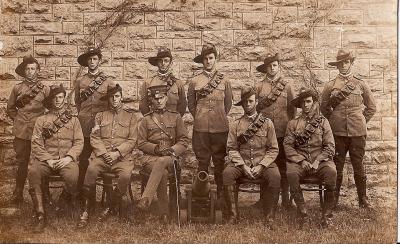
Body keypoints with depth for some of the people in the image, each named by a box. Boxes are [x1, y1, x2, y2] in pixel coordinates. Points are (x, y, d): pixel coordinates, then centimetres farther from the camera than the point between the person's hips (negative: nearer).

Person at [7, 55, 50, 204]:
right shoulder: (17, 88, 8)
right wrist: (18, 120, 9)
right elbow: (10, 108, 17)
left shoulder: (45, 89, 5)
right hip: (22, 132, 1)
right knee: (22, 163, 3)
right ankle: (18, 194, 15)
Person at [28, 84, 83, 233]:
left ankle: (63, 203, 1)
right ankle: (40, 216, -24)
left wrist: (69, 157, -11)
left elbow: (79, 142, 7)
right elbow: (36, 143, 5)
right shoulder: (41, 120, 15)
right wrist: (48, 159, -10)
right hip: (46, 159, 1)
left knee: (72, 177, -34)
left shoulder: (73, 120, 16)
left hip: (67, 159, -1)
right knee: (33, 172, -32)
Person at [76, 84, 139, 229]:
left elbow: (132, 140, 6)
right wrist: (104, 153, -8)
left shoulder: (131, 116, 15)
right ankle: (86, 210, -18)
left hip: (122, 156, -1)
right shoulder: (100, 116, 20)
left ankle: (112, 207, -7)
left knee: (126, 175, -32)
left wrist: (117, 153, -9)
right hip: (102, 155, 1)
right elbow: (94, 137, 10)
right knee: (91, 169, -31)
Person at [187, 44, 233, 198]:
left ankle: (221, 194, 15)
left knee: (219, 161, 5)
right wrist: (199, 117, 10)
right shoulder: (195, 81, 5)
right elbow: (190, 103, 14)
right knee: (202, 160, 4)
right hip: (201, 127, 0)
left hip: (220, 127, 0)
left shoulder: (224, 80, 7)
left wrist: (221, 117, 11)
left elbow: (228, 103, 15)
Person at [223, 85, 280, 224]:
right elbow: (232, 149, 4)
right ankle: (232, 215, -18)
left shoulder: (267, 123, 7)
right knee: (227, 173, -29)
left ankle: (269, 217, -16)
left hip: (263, 163, -1)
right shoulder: (236, 125, 10)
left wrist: (261, 166, -12)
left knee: (275, 176, -31)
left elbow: (273, 149, 4)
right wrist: (243, 166, -12)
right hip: (241, 163, 1)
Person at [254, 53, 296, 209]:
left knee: (283, 166, 2)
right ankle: (264, 199, 14)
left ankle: (285, 199, 11)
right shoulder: (259, 86, 8)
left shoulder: (287, 86, 9)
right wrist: (268, 98, -5)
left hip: (282, 132, 0)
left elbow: (293, 109, 12)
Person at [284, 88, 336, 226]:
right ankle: (301, 210, -17)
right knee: (291, 173, -32)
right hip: (299, 160, 0)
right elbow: (288, 146, 3)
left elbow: (330, 147, 4)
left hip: (320, 160, 0)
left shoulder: (323, 122, 11)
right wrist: (301, 161, -11)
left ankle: (327, 214, -19)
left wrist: (317, 161, -11)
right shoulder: (293, 123, 12)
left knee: (331, 172, -31)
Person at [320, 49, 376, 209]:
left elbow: (371, 107, 14)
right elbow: (324, 108, 13)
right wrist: (334, 122, 7)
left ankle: (363, 199, 16)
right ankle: (334, 199, 14)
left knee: (358, 165, 5)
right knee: (337, 166, 5)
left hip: (358, 131, 0)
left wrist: (361, 122, 8)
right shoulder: (330, 86, 5)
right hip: (337, 132, 0)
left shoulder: (360, 85, 7)